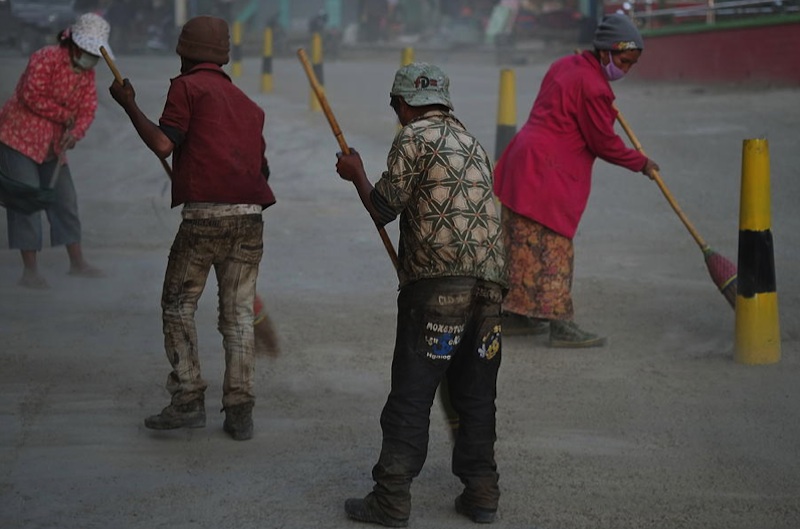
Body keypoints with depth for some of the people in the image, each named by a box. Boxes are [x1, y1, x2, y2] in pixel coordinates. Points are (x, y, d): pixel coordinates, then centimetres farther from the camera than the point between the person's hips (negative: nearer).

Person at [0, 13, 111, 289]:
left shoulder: (87, 73, 6)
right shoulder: (46, 59, -19)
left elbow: (87, 109, -1)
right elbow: (31, 97, -25)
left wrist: (75, 132, -22)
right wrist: (65, 116, -16)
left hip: (52, 145, 8)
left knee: (65, 200, 11)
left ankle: (77, 262, 22)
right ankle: (30, 271, -5)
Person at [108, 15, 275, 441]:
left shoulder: (187, 87, 4)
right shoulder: (246, 104, 23)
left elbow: (162, 144, -8)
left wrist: (128, 104, 3)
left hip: (204, 214, -5)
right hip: (249, 215, 5)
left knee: (178, 306, 8)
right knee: (238, 314, 8)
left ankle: (188, 400, 1)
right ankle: (239, 412, 4)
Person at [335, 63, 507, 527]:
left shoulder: (415, 137, -2)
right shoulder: (472, 142, 21)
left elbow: (384, 209, -1)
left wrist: (356, 173, 18)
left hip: (439, 282, -7)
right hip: (490, 283, 7)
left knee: (411, 395, -3)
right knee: (476, 395, 13)